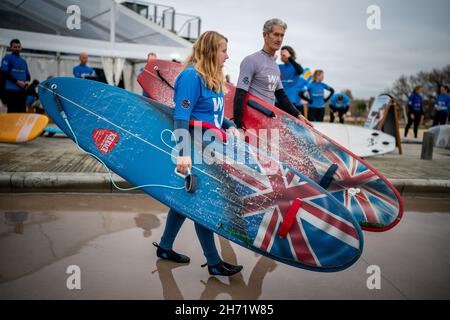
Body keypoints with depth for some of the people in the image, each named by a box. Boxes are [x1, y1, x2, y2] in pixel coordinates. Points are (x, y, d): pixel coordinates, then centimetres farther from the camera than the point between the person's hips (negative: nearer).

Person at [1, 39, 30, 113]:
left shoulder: (23, 61, 21)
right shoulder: (7, 58, 2)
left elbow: (28, 75, 22)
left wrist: (27, 82, -1)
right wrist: (17, 81, -14)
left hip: (23, 90, 6)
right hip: (11, 90, -6)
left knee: (22, 112, 5)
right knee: (13, 112, -11)